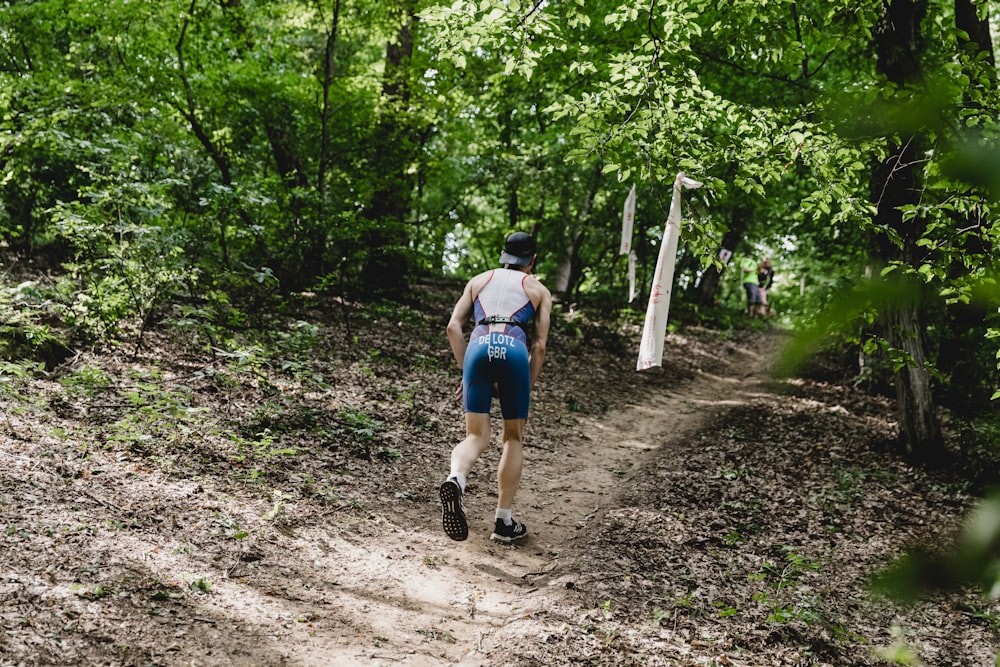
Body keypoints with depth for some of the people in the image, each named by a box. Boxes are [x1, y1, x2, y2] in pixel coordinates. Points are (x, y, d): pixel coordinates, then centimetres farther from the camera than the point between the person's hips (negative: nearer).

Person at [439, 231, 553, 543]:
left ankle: (455, 479, -32)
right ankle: (504, 521, 13)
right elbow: (539, 346, 12)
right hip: (514, 350, -1)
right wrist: (527, 389, 17)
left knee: (476, 438, 3)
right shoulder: (539, 291, 22)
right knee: (513, 438, 15)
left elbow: (454, 326, 15)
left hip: (478, 346, 2)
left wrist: (465, 370, 18)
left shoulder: (479, 280, 27)